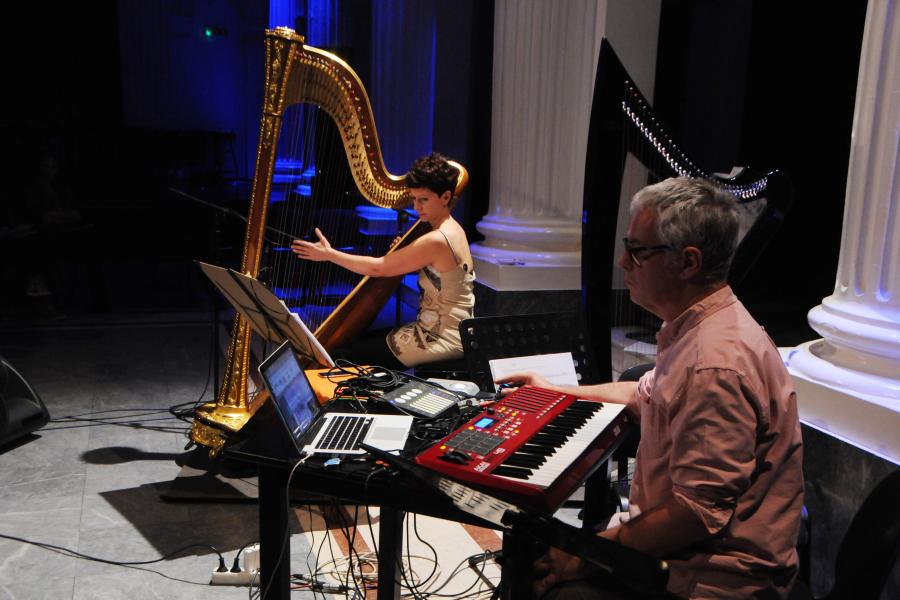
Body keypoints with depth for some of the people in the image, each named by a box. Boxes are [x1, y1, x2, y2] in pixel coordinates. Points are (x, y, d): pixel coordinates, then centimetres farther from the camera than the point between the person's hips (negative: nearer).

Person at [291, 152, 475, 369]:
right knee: (362, 339, 18)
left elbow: (377, 268, -14)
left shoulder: (436, 241, -21)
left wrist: (328, 254, -6)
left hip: (442, 341, -10)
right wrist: (401, 253, 0)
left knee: (343, 358, -9)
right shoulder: (452, 229, 8)